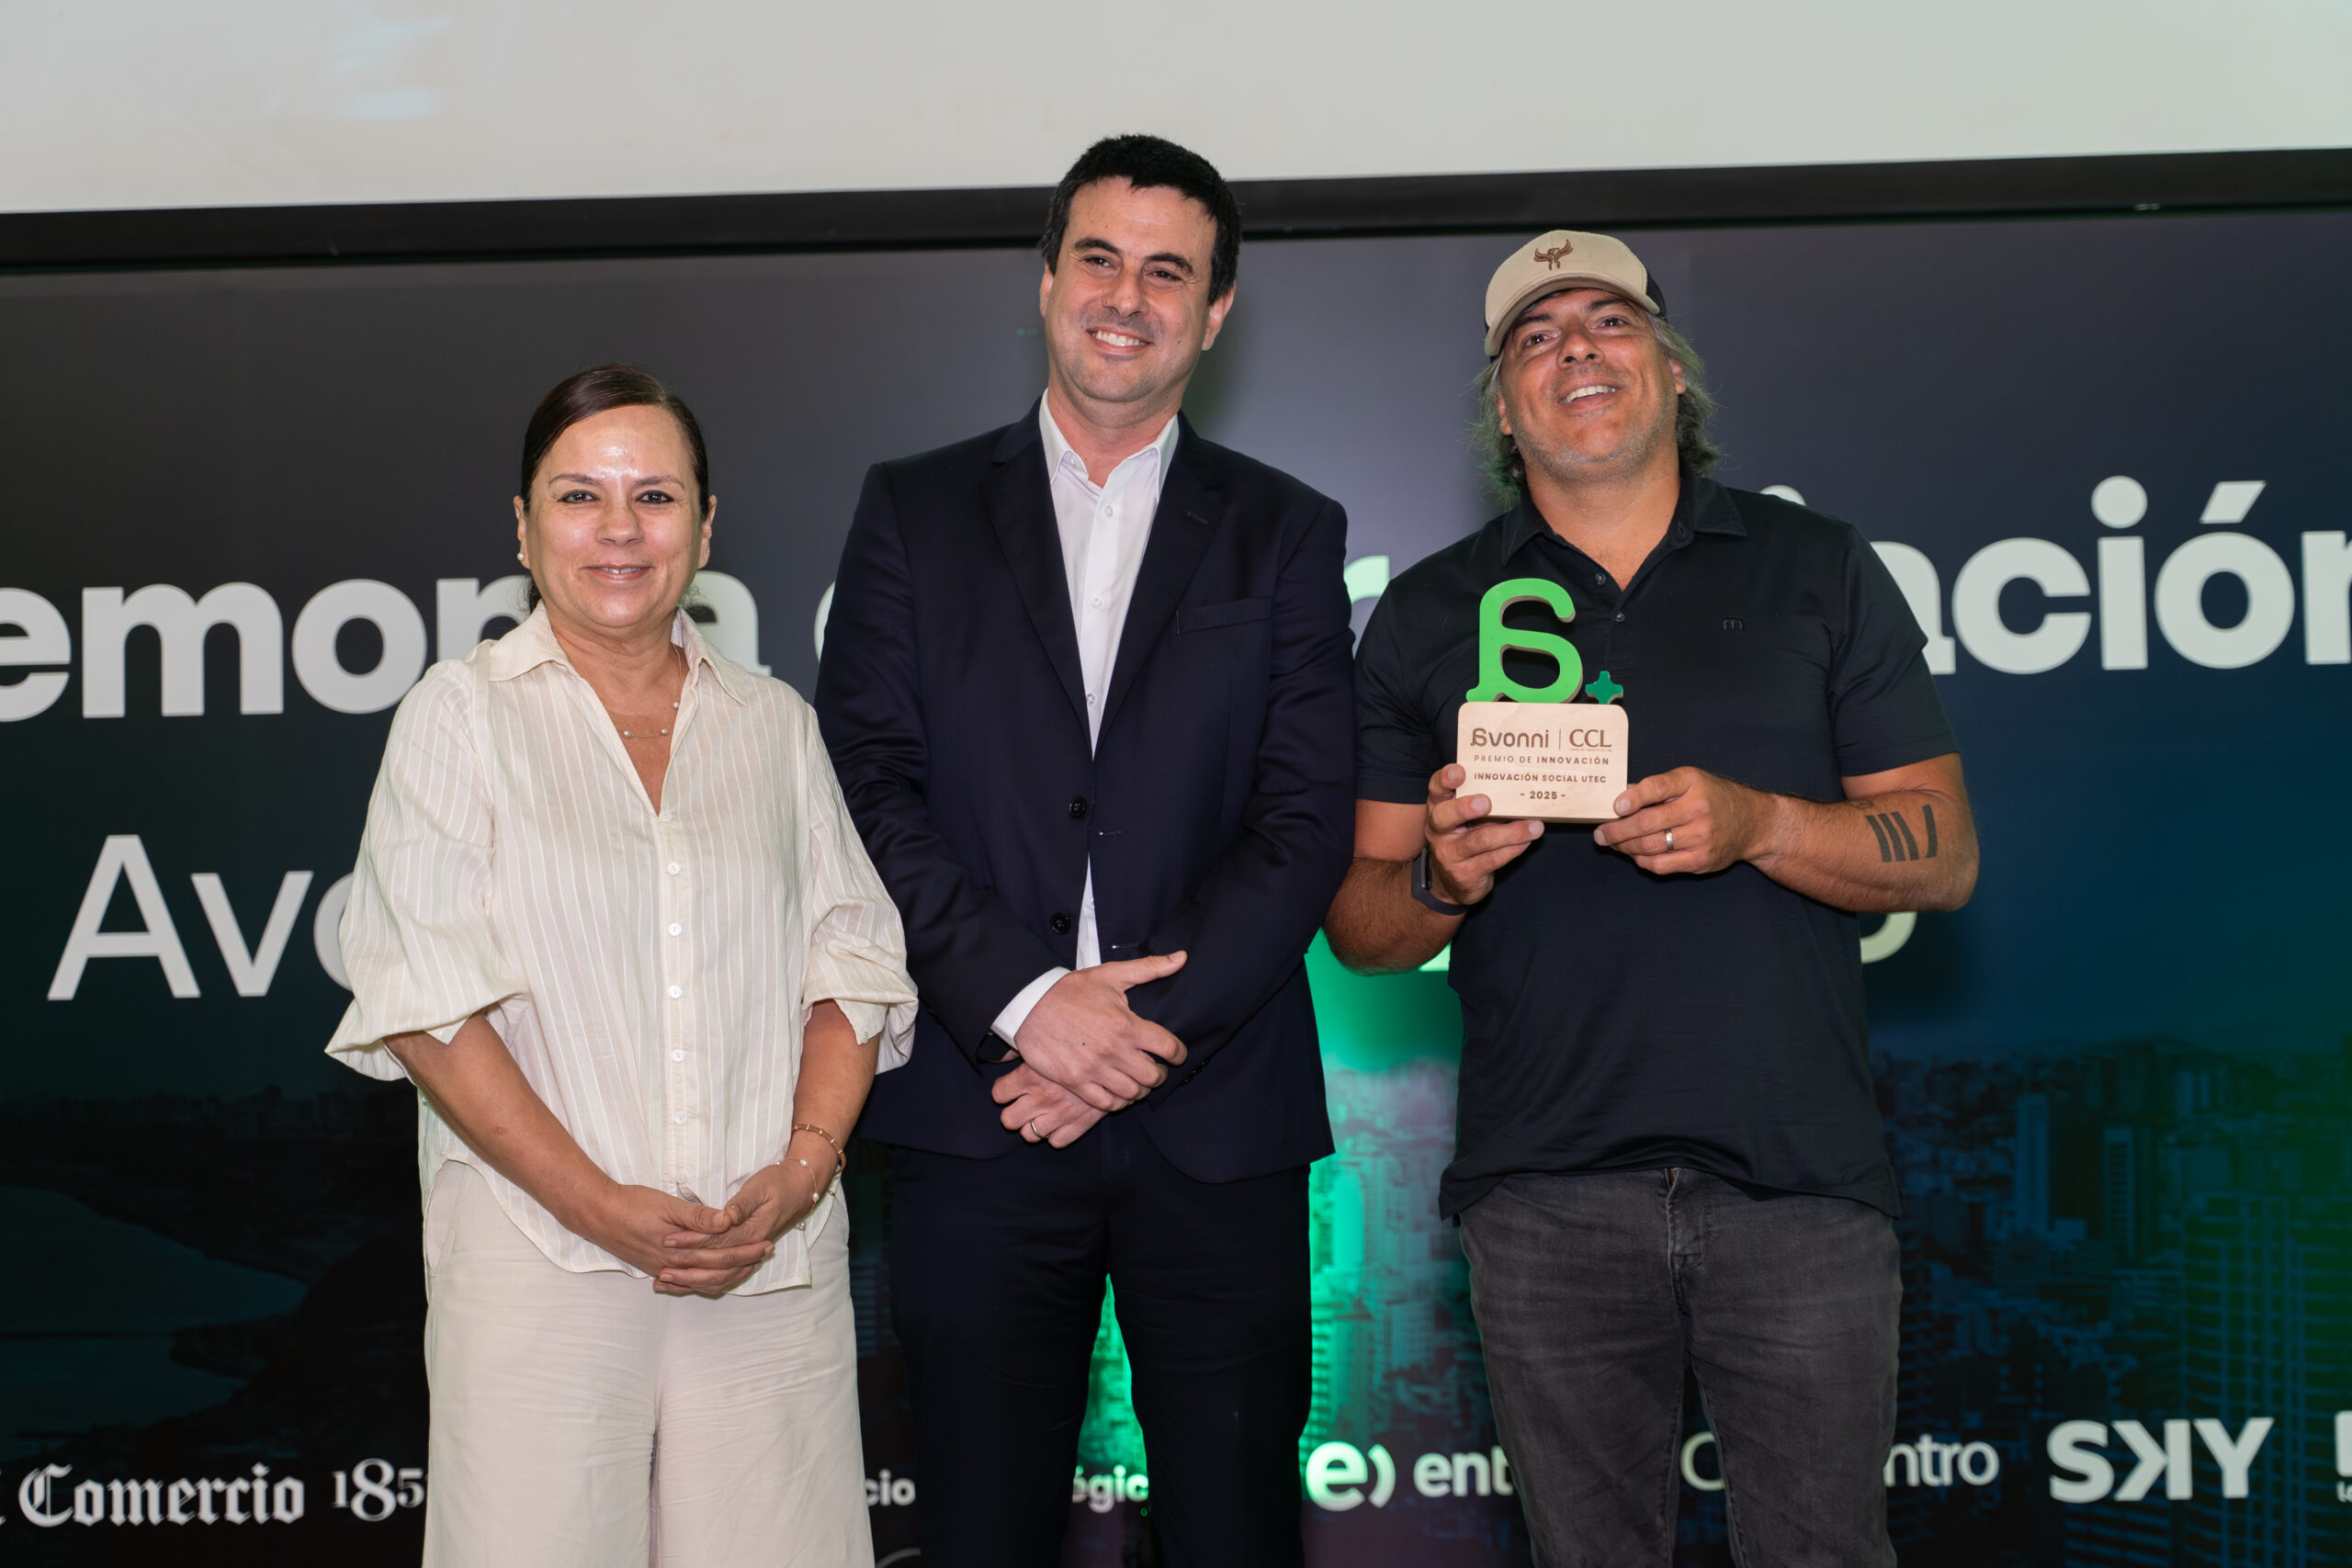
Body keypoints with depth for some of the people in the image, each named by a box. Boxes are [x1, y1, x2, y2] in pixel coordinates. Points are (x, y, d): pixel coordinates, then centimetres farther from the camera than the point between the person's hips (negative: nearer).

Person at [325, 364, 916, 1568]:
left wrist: (803, 1167, -8)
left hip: (774, 1265, 2)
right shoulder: (460, 716, 4)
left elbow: (852, 969, 9)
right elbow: (427, 1007, -4)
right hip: (539, 1259, -2)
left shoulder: (774, 723, 13)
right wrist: (598, 1203, -12)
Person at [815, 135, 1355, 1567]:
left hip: (1217, 1117, 0)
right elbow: (870, 789, 0)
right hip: (980, 1111, 0)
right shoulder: (918, 511, 9)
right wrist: (1026, 998, -12)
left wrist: (1147, 1027, -11)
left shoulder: (1287, 533, 9)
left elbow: (1308, 820, 0)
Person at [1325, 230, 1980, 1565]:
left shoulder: (1820, 573, 8)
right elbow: (1360, 925, 9)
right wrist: (1445, 875, -14)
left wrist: (1757, 825, -14)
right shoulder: (1426, 617, 10)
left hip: (1800, 1181, 0)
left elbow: (1946, 854, 4)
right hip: (1547, 1193, 1)